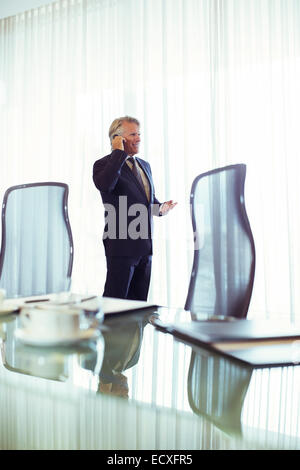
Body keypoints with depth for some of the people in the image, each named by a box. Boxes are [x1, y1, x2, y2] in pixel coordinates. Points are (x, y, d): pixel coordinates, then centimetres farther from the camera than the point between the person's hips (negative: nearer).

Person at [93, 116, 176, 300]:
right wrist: (119, 153, -19)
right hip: (121, 246, -7)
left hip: (145, 246, 7)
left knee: (139, 302, 14)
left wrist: (160, 207, 5)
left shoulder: (145, 165, 17)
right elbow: (104, 184, -29)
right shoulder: (104, 164, -5)